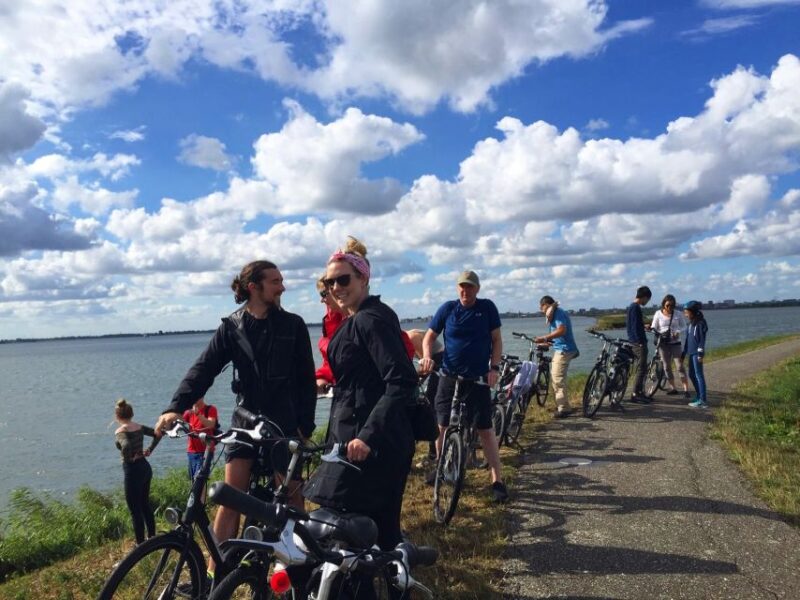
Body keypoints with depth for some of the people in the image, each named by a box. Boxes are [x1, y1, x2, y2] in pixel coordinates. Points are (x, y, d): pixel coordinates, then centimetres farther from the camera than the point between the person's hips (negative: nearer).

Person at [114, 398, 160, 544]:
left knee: (135, 510, 3)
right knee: (145, 504, 21)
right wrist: (149, 450, 12)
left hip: (133, 470, -7)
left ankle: (141, 544, 9)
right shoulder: (140, 427, 5)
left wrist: (129, 458, -17)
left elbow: (126, 446, -34)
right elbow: (158, 434, 13)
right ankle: (152, 538, 30)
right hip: (145, 467, 7)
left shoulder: (120, 431, -15)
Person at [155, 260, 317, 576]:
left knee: (291, 497, 7)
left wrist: (305, 425, -7)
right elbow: (204, 369, -9)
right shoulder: (231, 327, 0)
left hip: (284, 422, -1)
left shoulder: (293, 325, -1)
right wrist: (175, 407, -23)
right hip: (245, 420, 1)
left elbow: (306, 379, 0)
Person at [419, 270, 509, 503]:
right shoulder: (448, 308, 0)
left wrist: (494, 367, -9)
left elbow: (496, 339, 2)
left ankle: (497, 480, 4)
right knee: (442, 425, 9)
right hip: (449, 376, 2)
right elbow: (430, 336, 3)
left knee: (485, 429, -3)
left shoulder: (487, 307, -1)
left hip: (478, 378, -2)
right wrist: (427, 356, -15)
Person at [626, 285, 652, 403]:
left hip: (635, 341, 10)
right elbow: (635, 327, -21)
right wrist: (640, 342, -20)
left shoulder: (632, 307, 15)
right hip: (638, 342, -10)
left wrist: (643, 326, 36)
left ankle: (640, 392, 20)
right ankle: (635, 394, -6)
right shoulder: (636, 308, -15)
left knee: (641, 368, 14)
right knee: (641, 368, -8)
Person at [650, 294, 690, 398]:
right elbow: (654, 327, 3)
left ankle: (686, 389, -3)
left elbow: (684, 326, 5)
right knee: (667, 367, 6)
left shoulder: (677, 314, -2)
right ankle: (673, 388, 17)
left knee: (680, 366, -6)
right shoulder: (658, 314, -1)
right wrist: (650, 328, -20)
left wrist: (678, 331, -14)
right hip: (663, 343, 2)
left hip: (675, 343, -1)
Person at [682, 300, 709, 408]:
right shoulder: (691, 323, 15)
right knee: (691, 375, 13)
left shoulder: (700, 323, -11)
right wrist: (683, 353, 20)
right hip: (691, 353, 9)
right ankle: (699, 396, 23)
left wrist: (700, 353, -19)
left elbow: (702, 339, -15)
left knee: (699, 375, -8)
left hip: (697, 353, -9)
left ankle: (703, 401, -6)